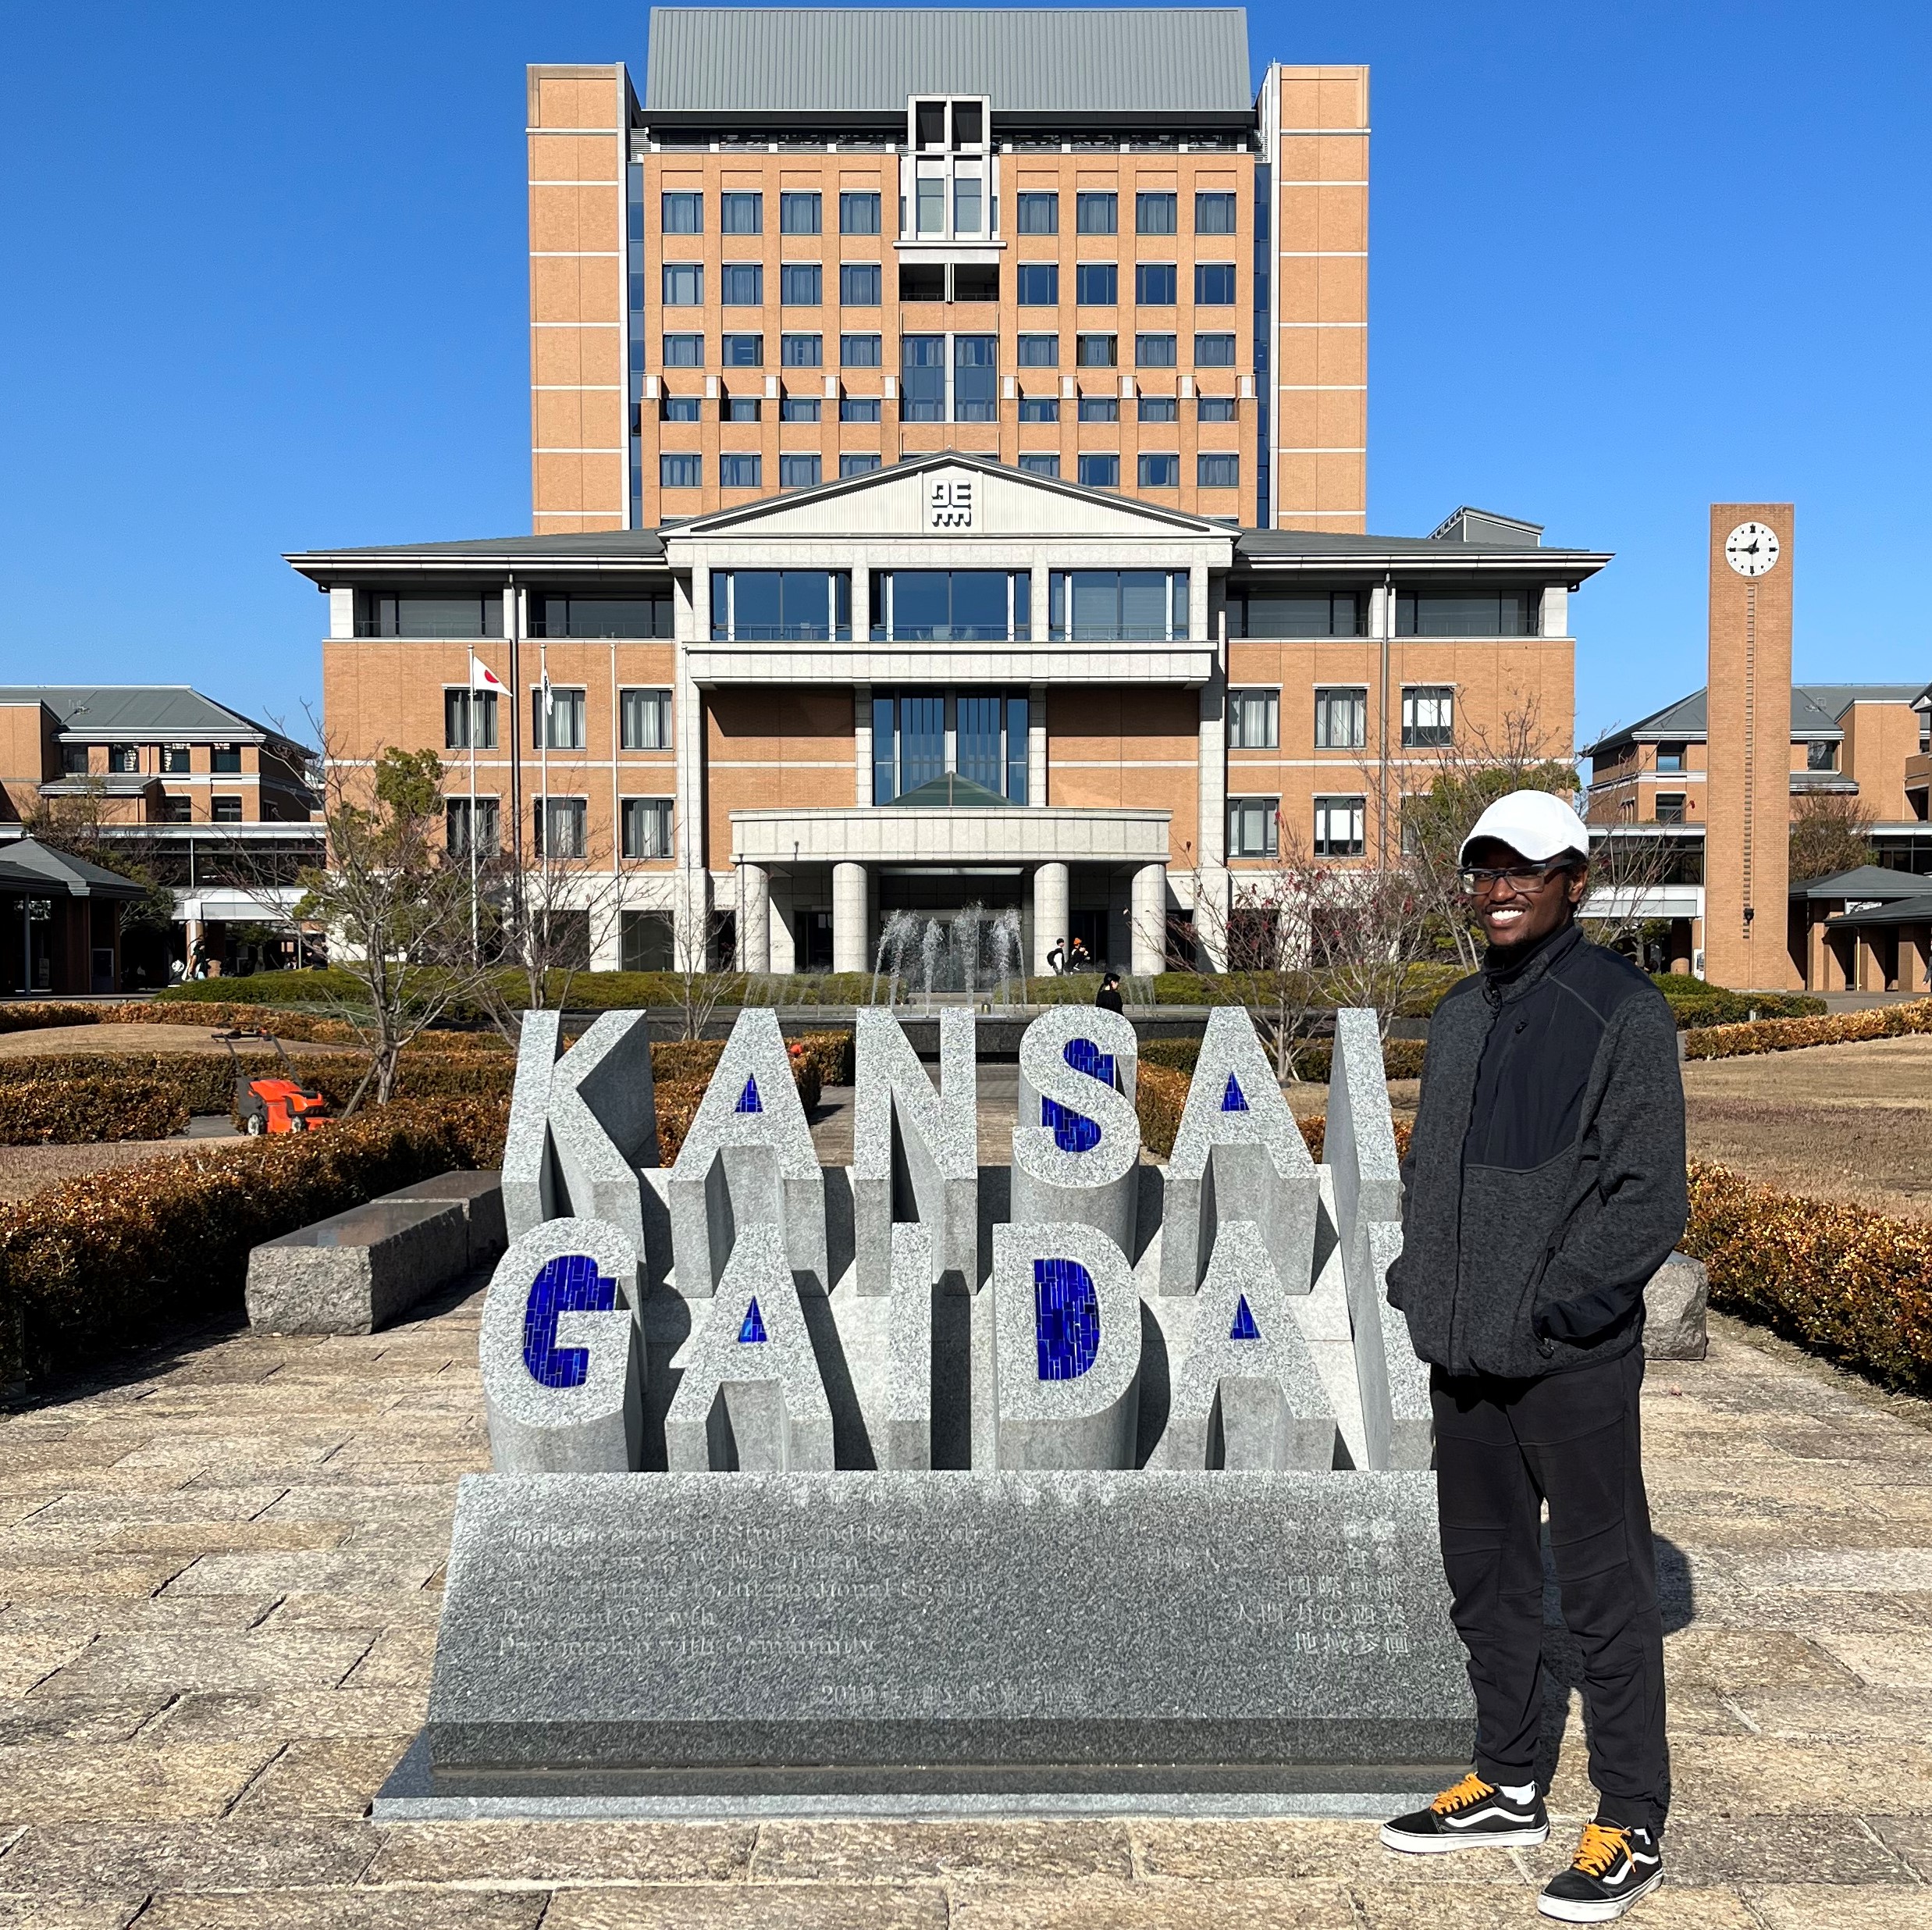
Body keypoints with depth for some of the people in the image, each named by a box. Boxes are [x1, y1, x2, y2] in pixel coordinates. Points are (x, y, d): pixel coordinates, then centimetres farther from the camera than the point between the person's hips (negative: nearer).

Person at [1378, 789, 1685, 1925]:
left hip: (1574, 1360, -7)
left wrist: (1552, 1301, -17)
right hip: (1465, 1356, 7)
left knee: (1606, 1590, 4)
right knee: (1486, 1575, 17)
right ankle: (1507, 1787, 34)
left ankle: (1631, 1829, 19)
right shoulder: (1462, 1015, 12)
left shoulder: (1624, 1012, -8)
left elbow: (1652, 1199, -12)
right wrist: (1423, 1282, 6)